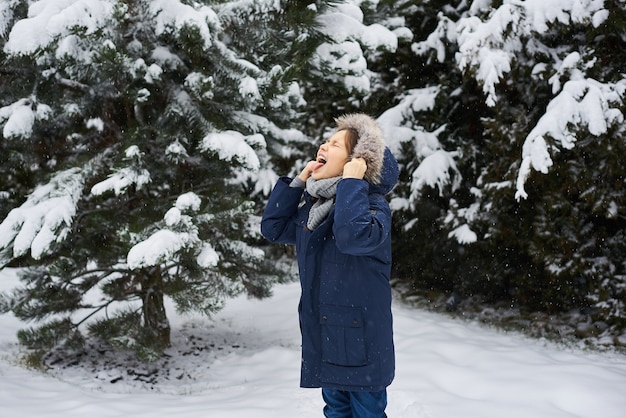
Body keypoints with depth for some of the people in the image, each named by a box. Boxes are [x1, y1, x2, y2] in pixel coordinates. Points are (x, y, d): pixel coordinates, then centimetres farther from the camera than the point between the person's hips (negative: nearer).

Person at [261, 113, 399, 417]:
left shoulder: (373, 205, -14)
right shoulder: (313, 207, 10)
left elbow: (354, 237, -34)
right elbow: (273, 228, 14)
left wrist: (351, 182, -24)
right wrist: (298, 182, 7)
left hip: (360, 340, -7)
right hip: (324, 340, 8)